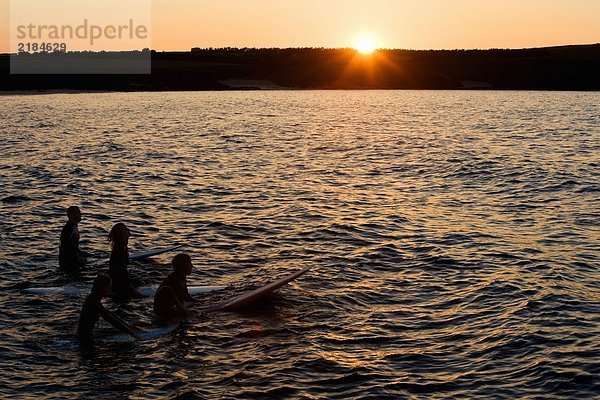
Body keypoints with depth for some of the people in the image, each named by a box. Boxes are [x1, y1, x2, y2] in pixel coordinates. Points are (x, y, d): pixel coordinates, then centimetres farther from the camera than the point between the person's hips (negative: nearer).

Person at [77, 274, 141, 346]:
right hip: (85, 336, -9)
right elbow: (112, 320, -25)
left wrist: (126, 324, 17)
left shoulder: (93, 298, 5)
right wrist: (132, 333, -22)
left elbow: (109, 314, 16)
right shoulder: (94, 303, -23)